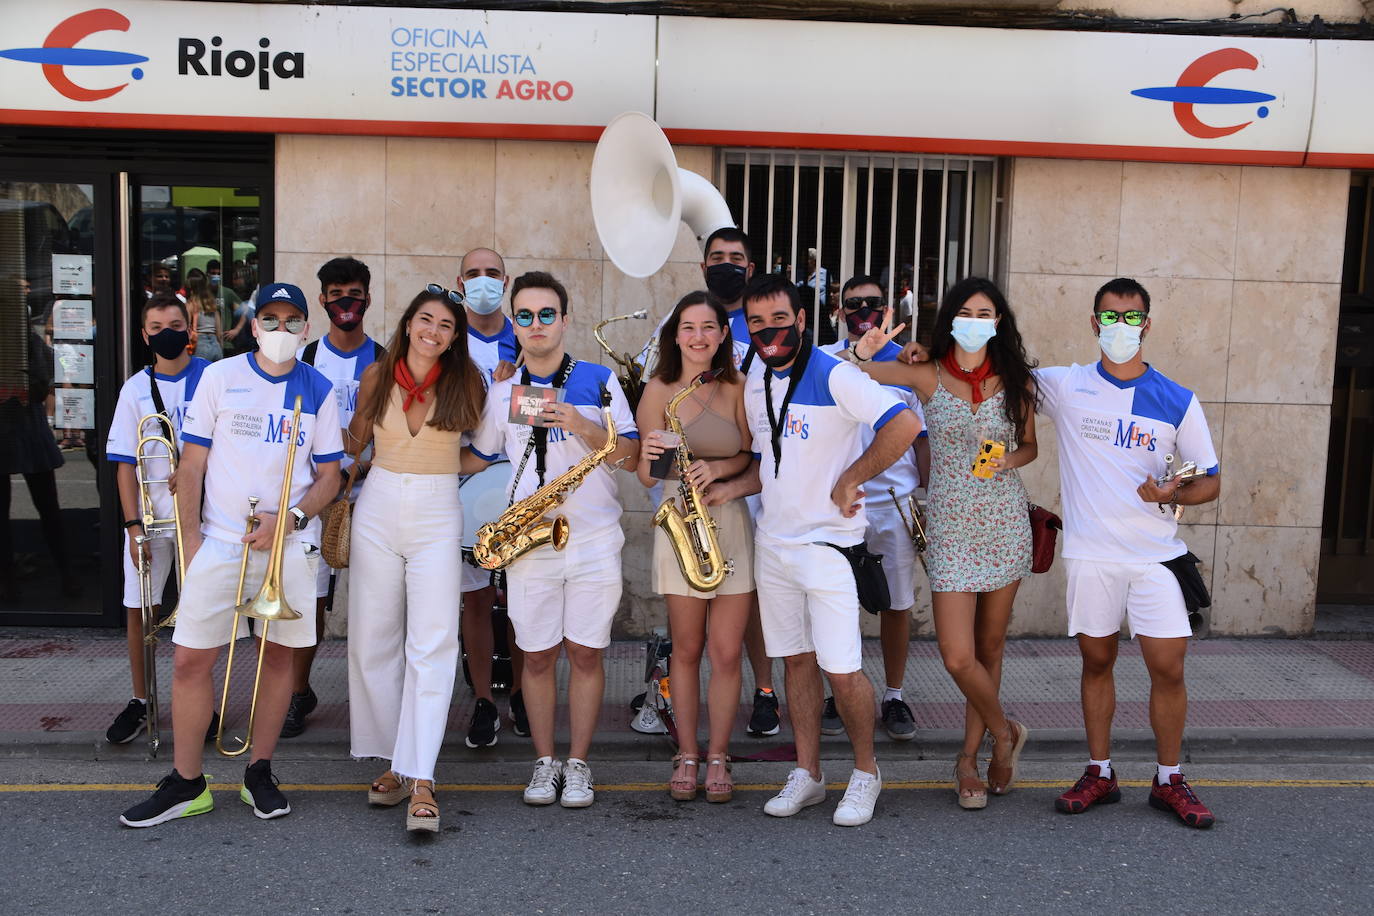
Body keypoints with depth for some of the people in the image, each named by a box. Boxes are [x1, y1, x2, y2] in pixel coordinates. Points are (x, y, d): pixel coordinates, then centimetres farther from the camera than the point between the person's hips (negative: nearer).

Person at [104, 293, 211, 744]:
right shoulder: (137, 389, 3)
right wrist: (133, 525, -5)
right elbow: (126, 464, 2)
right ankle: (140, 702, 20)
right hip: (150, 510, 1)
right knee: (138, 609, 4)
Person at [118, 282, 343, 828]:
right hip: (221, 541, -1)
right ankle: (186, 784, 13)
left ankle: (259, 774, 22)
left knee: (279, 655, 6)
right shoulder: (220, 377, 1)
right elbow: (192, 463, 3)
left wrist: (287, 518, -12)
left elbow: (329, 477, 5)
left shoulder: (318, 391, 4)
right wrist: (191, 535, -3)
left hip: (290, 544, 1)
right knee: (191, 660, -2)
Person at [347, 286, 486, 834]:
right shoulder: (377, 376, 5)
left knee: (432, 645, -10)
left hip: (437, 516, -2)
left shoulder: (464, 381, 1)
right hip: (378, 510, 3)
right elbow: (356, 440, 16)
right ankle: (393, 763, 19)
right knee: (373, 641, 5)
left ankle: (421, 780, -12)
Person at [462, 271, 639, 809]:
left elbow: (630, 457, -4)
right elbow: (476, 458, 19)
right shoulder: (501, 394, 8)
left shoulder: (598, 380, 2)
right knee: (537, 657, 6)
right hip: (528, 544, 2)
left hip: (594, 542, -1)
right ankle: (545, 762, 21)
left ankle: (578, 765, 17)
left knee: (586, 655, 3)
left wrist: (580, 425, -17)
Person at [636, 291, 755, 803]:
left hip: (732, 524, 2)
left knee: (727, 652, 2)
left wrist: (719, 468, -13)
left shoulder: (737, 389, 6)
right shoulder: (659, 390, 0)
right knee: (687, 649, 7)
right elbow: (646, 478, -3)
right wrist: (649, 457, -24)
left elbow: (752, 458, 6)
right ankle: (686, 755, 20)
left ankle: (717, 756, 16)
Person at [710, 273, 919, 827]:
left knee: (841, 671, -5)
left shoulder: (832, 376, -15)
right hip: (772, 543, 7)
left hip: (827, 545, -7)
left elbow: (904, 424, -24)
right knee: (796, 660, 12)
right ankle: (807, 774, 23)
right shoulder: (755, 381, 9)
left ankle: (865, 771, 16)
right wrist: (731, 488, 1)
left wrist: (849, 481, -18)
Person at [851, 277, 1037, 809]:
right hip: (950, 525, -2)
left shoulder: (1015, 380, 4)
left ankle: (969, 756, 26)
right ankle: (1004, 734, 20)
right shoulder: (928, 375, -1)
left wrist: (1008, 459, -9)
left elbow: (1031, 446, 13)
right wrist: (864, 353, -31)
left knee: (989, 648, 10)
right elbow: (857, 372, -9)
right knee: (958, 657, -8)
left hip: (1006, 522, 2)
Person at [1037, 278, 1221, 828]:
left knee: (1168, 667, -2)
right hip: (1090, 553, 0)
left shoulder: (1177, 401, 3)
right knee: (1096, 661, 9)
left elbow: (1210, 481, 7)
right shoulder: (1065, 386, 2)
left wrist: (1173, 493, -14)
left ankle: (1169, 781, 16)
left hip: (1156, 554, 0)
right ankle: (1100, 774, 23)